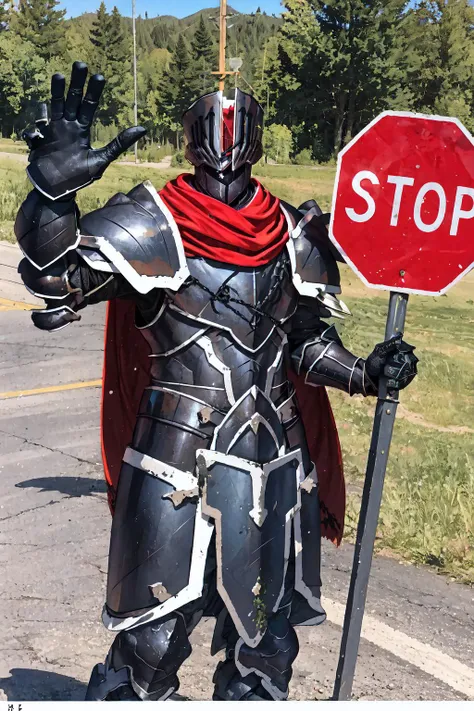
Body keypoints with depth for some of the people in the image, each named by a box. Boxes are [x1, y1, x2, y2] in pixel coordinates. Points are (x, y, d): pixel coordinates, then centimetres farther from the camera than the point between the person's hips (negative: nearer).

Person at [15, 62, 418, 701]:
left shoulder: (294, 235, 6)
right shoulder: (157, 225, -8)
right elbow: (55, 275, -19)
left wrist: (364, 373, 0)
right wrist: (54, 186, -34)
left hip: (274, 462, 5)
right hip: (175, 465, -4)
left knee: (264, 636, 19)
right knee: (152, 638, 7)